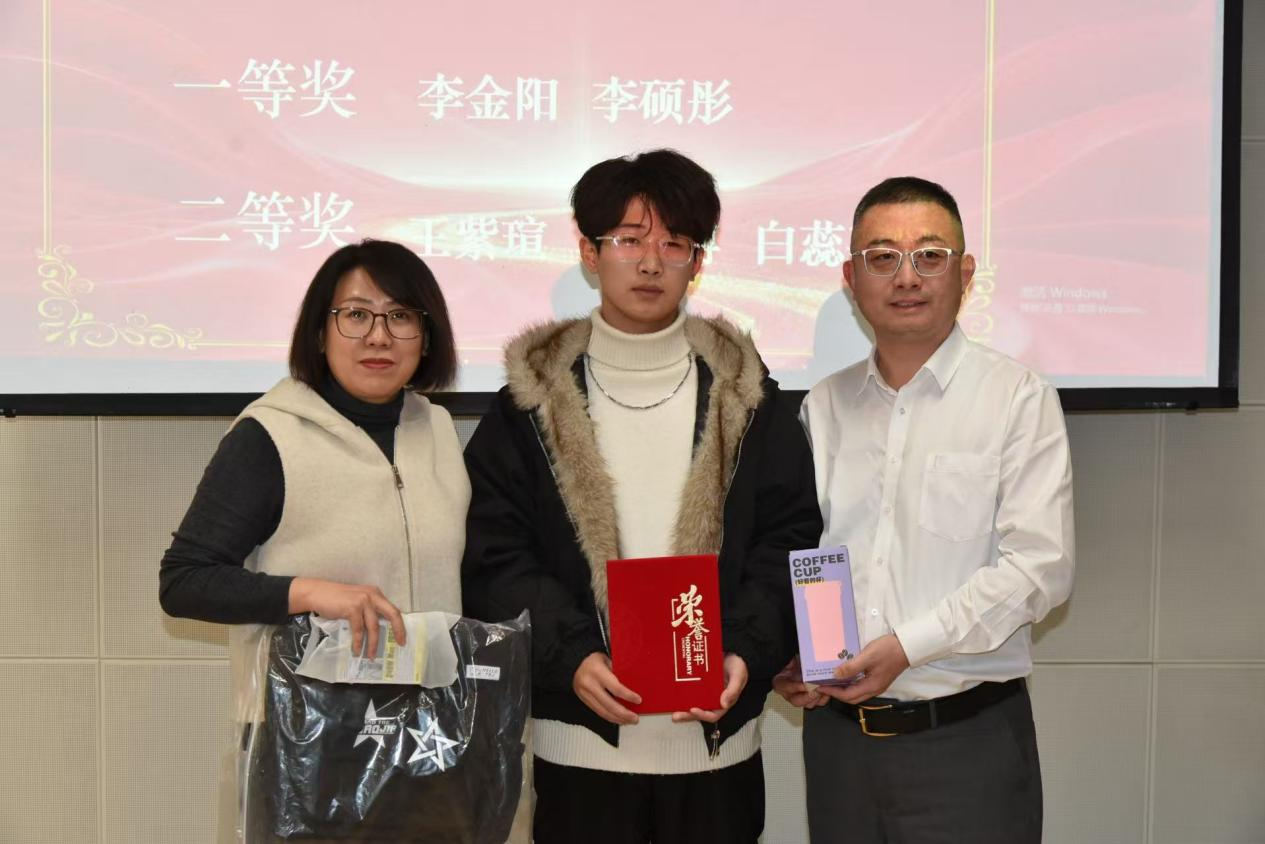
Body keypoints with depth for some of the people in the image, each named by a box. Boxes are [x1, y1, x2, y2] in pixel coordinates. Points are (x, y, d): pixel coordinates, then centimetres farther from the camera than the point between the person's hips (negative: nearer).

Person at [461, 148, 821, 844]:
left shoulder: (747, 397, 5)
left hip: (717, 738, 1)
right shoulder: (531, 403, 2)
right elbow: (493, 557, -2)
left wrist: (746, 653, -13)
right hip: (578, 741, -1)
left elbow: (790, 540, 2)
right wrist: (569, 657, -16)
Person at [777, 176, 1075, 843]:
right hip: (837, 730, 4)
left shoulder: (1017, 397, -4)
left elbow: (1040, 565, -12)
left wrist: (907, 646, -17)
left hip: (968, 738, -4)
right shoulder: (822, 407, 10)